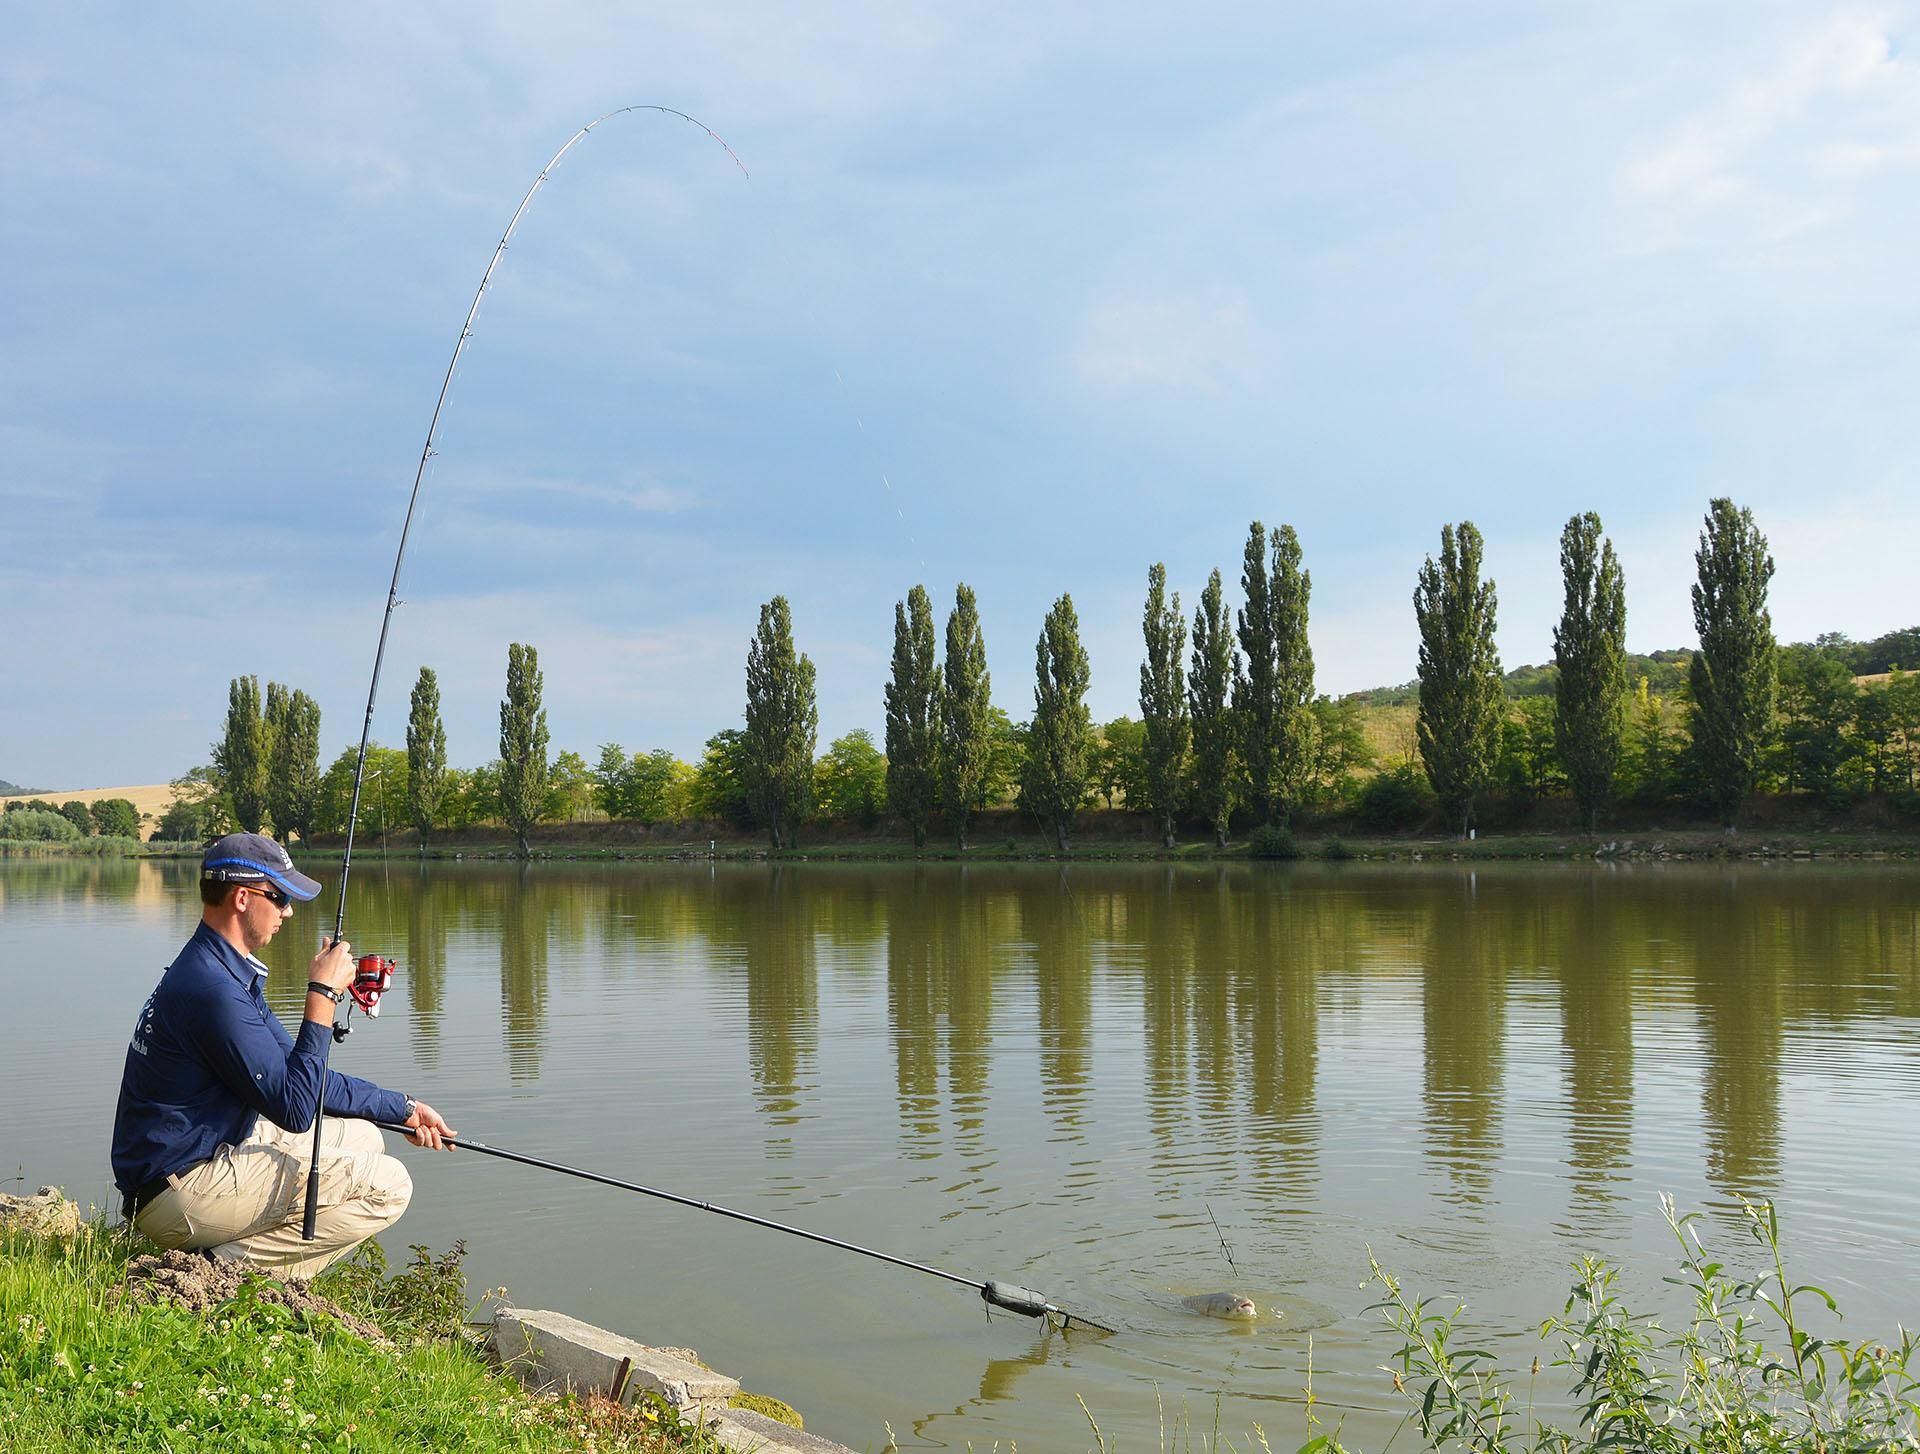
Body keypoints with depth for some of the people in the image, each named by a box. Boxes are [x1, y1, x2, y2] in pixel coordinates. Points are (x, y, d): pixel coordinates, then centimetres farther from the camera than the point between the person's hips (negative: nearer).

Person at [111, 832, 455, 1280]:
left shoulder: (221, 971, 12)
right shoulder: (212, 987, -22)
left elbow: (299, 1075, 19)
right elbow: (294, 1109, -22)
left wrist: (402, 1110, 17)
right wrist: (323, 994, -18)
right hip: (183, 1190, -10)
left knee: (361, 1137, 18)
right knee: (386, 1185, -13)